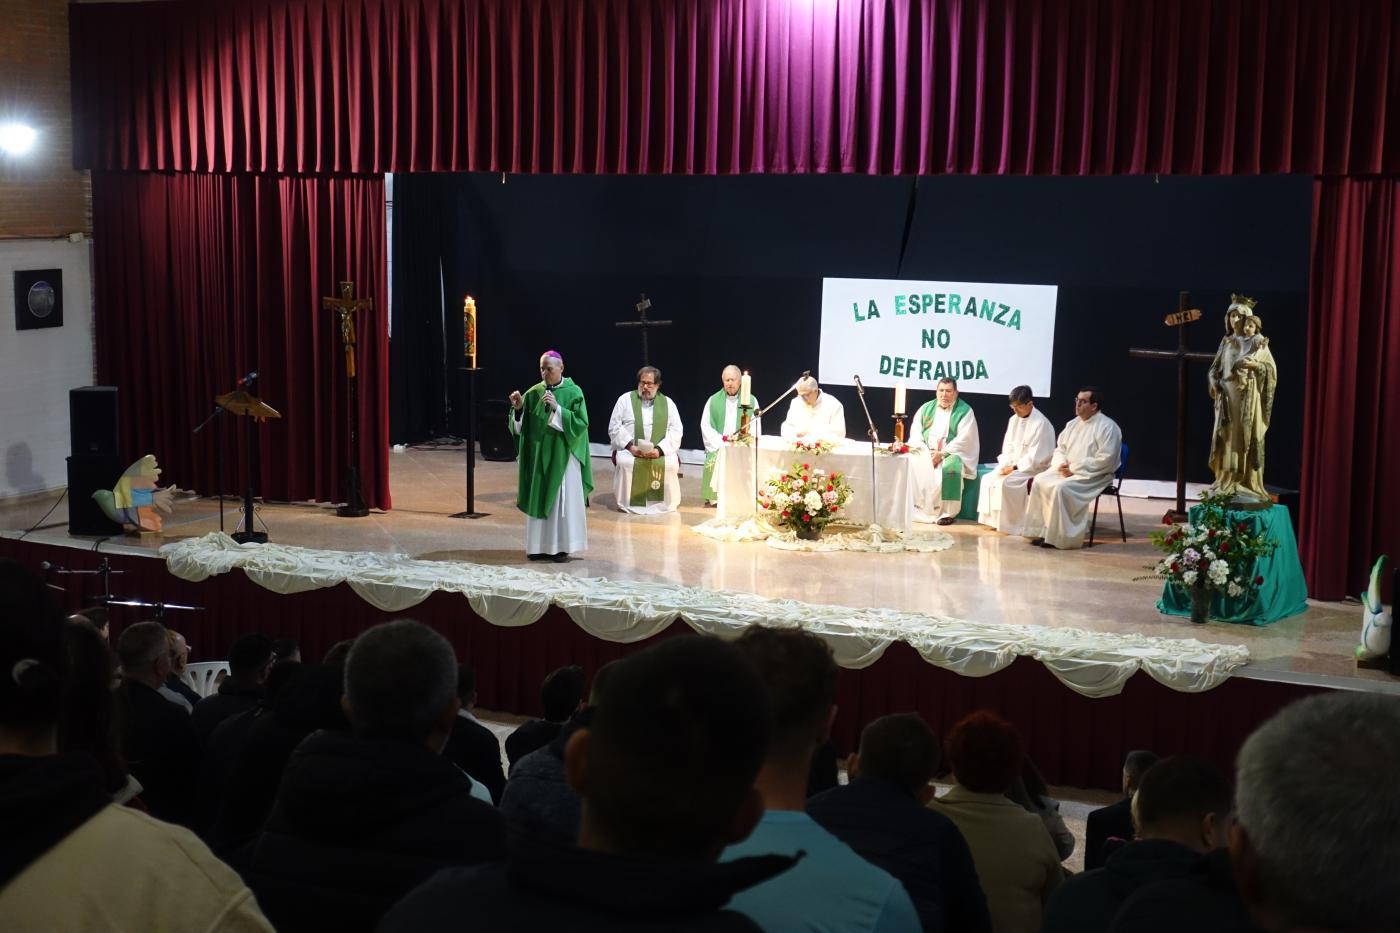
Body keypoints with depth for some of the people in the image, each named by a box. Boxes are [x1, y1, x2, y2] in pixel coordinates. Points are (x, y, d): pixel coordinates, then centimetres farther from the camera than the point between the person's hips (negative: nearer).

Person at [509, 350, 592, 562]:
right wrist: (518, 408, -15)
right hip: (538, 454, 4)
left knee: (562, 499, -1)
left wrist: (557, 408, -22)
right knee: (539, 498, 5)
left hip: (562, 455, -4)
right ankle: (541, 545, 12)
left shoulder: (573, 392, -5)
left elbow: (581, 423, -14)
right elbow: (520, 425, 5)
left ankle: (561, 547, 4)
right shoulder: (533, 393, 5)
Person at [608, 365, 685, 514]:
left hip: (661, 451, 1)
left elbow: (676, 431, 2)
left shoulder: (668, 403, 11)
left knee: (670, 464, -31)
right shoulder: (625, 399, 9)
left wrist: (659, 450, -15)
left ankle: (667, 504, -10)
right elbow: (614, 427, 3)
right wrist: (630, 446, -13)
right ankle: (626, 504, -16)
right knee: (625, 462, -34)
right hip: (630, 450, 0)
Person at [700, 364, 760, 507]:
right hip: (718, 448, 1)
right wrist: (721, 443, -9)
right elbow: (706, 427, 5)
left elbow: (755, 429, 4)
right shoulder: (713, 400, 12)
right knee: (714, 461, -27)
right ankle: (713, 499, -20)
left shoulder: (751, 401, 9)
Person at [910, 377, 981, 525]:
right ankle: (914, 509, -21)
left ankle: (948, 512, -28)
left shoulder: (965, 411, -1)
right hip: (926, 451, 4)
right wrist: (925, 452, -11)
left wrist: (942, 454, -19)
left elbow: (964, 439, -11)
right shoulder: (926, 408, 12)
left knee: (949, 468, -37)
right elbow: (915, 431, 6)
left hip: (952, 453, -4)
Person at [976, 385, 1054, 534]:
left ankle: (1010, 524, -19)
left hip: (1035, 468, -8)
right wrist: (1005, 465, -7)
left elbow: (1035, 458, -19)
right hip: (1013, 465, 8)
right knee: (988, 479, -10)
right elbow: (1008, 447, 10)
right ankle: (993, 519, -6)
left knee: (1006, 483, -28)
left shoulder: (1041, 424, -18)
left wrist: (1014, 468, -19)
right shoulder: (1014, 420, 7)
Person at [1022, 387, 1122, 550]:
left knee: (1061, 488, -31)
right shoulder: (1073, 424, 13)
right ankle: (1041, 531, -11)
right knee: (1040, 481, -12)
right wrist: (1061, 464, -4)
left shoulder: (1107, 427, -11)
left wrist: (1074, 468, -19)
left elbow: (1105, 460, -19)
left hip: (1093, 475, -8)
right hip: (1068, 471, 8)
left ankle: (1059, 537, -23)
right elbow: (1060, 449, 20)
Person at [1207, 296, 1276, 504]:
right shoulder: (1226, 342, 12)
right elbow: (1215, 368, 15)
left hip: (1248, 397, -4)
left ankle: (1247, 482, -2)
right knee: (1227, 437, 3)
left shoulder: (1258, 342, -1)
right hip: (1227, 397, 5)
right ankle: (1227, 480, 9)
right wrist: (1215, 383, -3)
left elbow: (1272, 368, -2)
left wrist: (1255, 365, -20)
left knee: (1246, 438, -5)